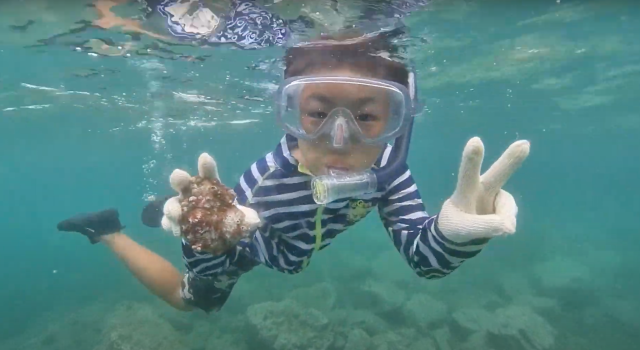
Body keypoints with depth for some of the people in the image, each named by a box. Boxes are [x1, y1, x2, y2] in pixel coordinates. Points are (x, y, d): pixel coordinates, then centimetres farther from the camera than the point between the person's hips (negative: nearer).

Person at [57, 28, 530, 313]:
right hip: (249, 244, -5)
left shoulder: (387, 169, -33)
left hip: (289, 253, 6)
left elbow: (424, 259, -32)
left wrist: (452, 232, -55)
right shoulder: (266, 178, -44)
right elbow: (214, 275, -36)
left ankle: (165, 215, 50)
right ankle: (108, 230, 40)